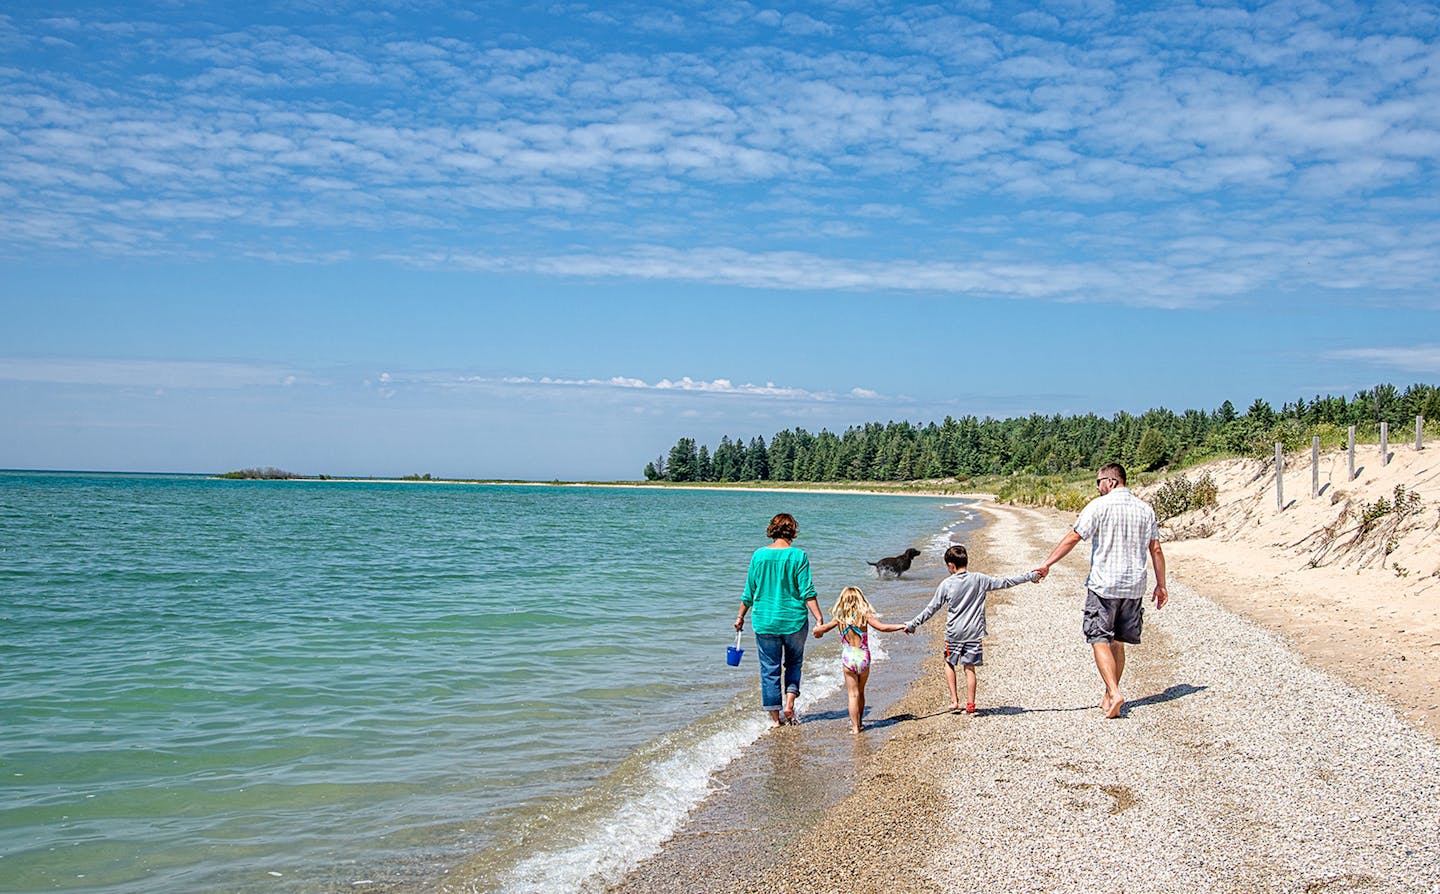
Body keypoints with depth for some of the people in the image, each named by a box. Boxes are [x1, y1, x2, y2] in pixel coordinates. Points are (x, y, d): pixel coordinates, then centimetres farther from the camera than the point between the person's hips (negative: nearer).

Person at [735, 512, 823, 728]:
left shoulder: (759, 555, -1)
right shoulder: (798, 556, -9)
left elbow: (750, 592, 5)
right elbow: (807, 592, -12)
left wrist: (740, 617, 16)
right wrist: (819, 619, -10)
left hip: (765, 621, 1)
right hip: (794, 621, -1)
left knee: (770, 669, 9)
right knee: (794, 663, 20)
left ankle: (775, 717, 13)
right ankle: (790, 702, 5)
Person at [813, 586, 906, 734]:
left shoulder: (839, 618, -1)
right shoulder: (864, 615, -5)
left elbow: (819, 630, 4)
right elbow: (883, 628, -9)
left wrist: (818, 632, 27)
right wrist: (901, 626, 3)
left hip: (848, 659, -1)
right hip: (864, 658, 1)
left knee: (853, 694, 3)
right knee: (860, 692, 18)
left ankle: (855, 727, 1)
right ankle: (858, 722, 28)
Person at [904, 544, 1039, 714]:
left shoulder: (946, 584, -6)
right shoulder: (979, 579, -2)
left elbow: (931, 609, -2)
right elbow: (1004, 583, 3)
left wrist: (913, 624, 8)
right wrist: (1030, 576, 13)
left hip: (953, 633, -1)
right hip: (973, 633, 1)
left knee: (949, 663, 18)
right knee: (969, 668, 6)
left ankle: (954, 700, 12)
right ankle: (970, 705, 8)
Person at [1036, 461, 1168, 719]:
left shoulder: (1099, 506, -8)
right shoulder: (1145, 509, 8)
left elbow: (1072, 538, -9)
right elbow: (1155, 549, 9)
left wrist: (1047, 565, -4)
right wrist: (1161, 585, 15)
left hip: (1103, 584, -5)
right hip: (1134, 586, 5)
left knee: (1100, 640, -3)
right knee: (1118, 642, 14)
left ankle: (1114, 692, -19)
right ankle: (1108, 696, 19)